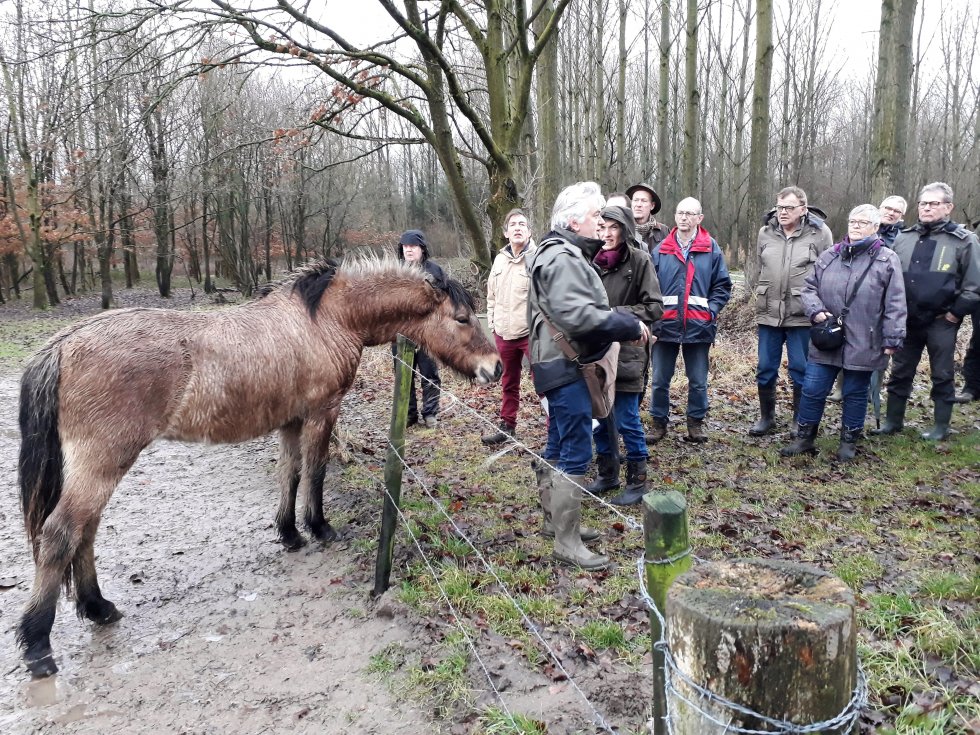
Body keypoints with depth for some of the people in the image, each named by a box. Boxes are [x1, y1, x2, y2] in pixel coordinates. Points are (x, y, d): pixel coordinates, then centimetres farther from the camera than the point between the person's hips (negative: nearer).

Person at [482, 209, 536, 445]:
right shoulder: (499, 260, 11)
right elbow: (491, 295, 18)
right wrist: (492, 323, 14)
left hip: (533, 333, -6)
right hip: (503, 334, 7)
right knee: (508, 383, 19)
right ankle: (507, 426, 34)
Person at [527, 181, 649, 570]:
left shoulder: (565, 254, 18)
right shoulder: (563, 259, -18)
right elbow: (577, 315, -29)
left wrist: (624, 323, 8)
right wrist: (630, 325, -21)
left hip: (559, 364, 11)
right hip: (564, 367, -11)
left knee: (557, 446, 19)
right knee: (576, 453, -8)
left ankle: (554, 518, 32)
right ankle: (567, 542, 0)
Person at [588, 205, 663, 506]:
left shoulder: (639, 260, -8)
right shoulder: (593, 261, 4)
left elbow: (654, 308, -9)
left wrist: (615, 314, -17)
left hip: (627, 354, -5)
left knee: (627, 420, 1)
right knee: (599, 418, 13)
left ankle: (637, 481, 18)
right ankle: (607, 475, 30)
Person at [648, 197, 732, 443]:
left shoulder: (711, 249, 3)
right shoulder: (661, 250, 5)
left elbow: (722, 285, 4)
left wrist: (710, 311, -8)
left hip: (698, 326, 0)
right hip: (666, 324, 1)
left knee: (698, 381, 10)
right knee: (660, 379, 7)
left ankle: (696, 422, 25)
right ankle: (659, 422, 21)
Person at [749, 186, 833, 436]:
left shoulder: (820, 233, -4)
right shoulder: (766, 232, 6)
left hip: (802, 316, -3)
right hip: (768, 314, 3)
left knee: (801, 371, 5)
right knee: (765, 369, 9)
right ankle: (767, 417, 25)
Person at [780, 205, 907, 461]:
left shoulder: (887, 260, -4)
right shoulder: (829, 256, 6)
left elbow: (894, 305, -6)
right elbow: (810, 288, 11)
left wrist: (892, 339, -10)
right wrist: (816, 311, -8)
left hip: (862, 344, -3)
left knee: (855, 394, 10)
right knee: (812, 390, 6)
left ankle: (849, 442, 26)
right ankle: (804, 438, 20)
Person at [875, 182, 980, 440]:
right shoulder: (904, 238, 7)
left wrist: (954, 314, -9)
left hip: (941, 322, -4)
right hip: (907, 321, 4)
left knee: (942, 376, 7)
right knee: (899, 373, 11)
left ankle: (941, 427, 18)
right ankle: (893, 421, 23)